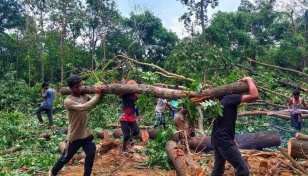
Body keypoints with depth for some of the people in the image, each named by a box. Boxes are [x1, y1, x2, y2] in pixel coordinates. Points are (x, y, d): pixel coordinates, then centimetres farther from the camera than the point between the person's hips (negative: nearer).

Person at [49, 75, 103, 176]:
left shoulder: (84, 96, 1)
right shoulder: (68, 101, -21)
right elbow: (84, 107, -36)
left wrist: (101, 93, -17)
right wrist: (97, 95, -31)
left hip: (87, 134, 6)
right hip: (75, 136, -5)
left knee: (91, 155, 9)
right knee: (66, 158, 13)